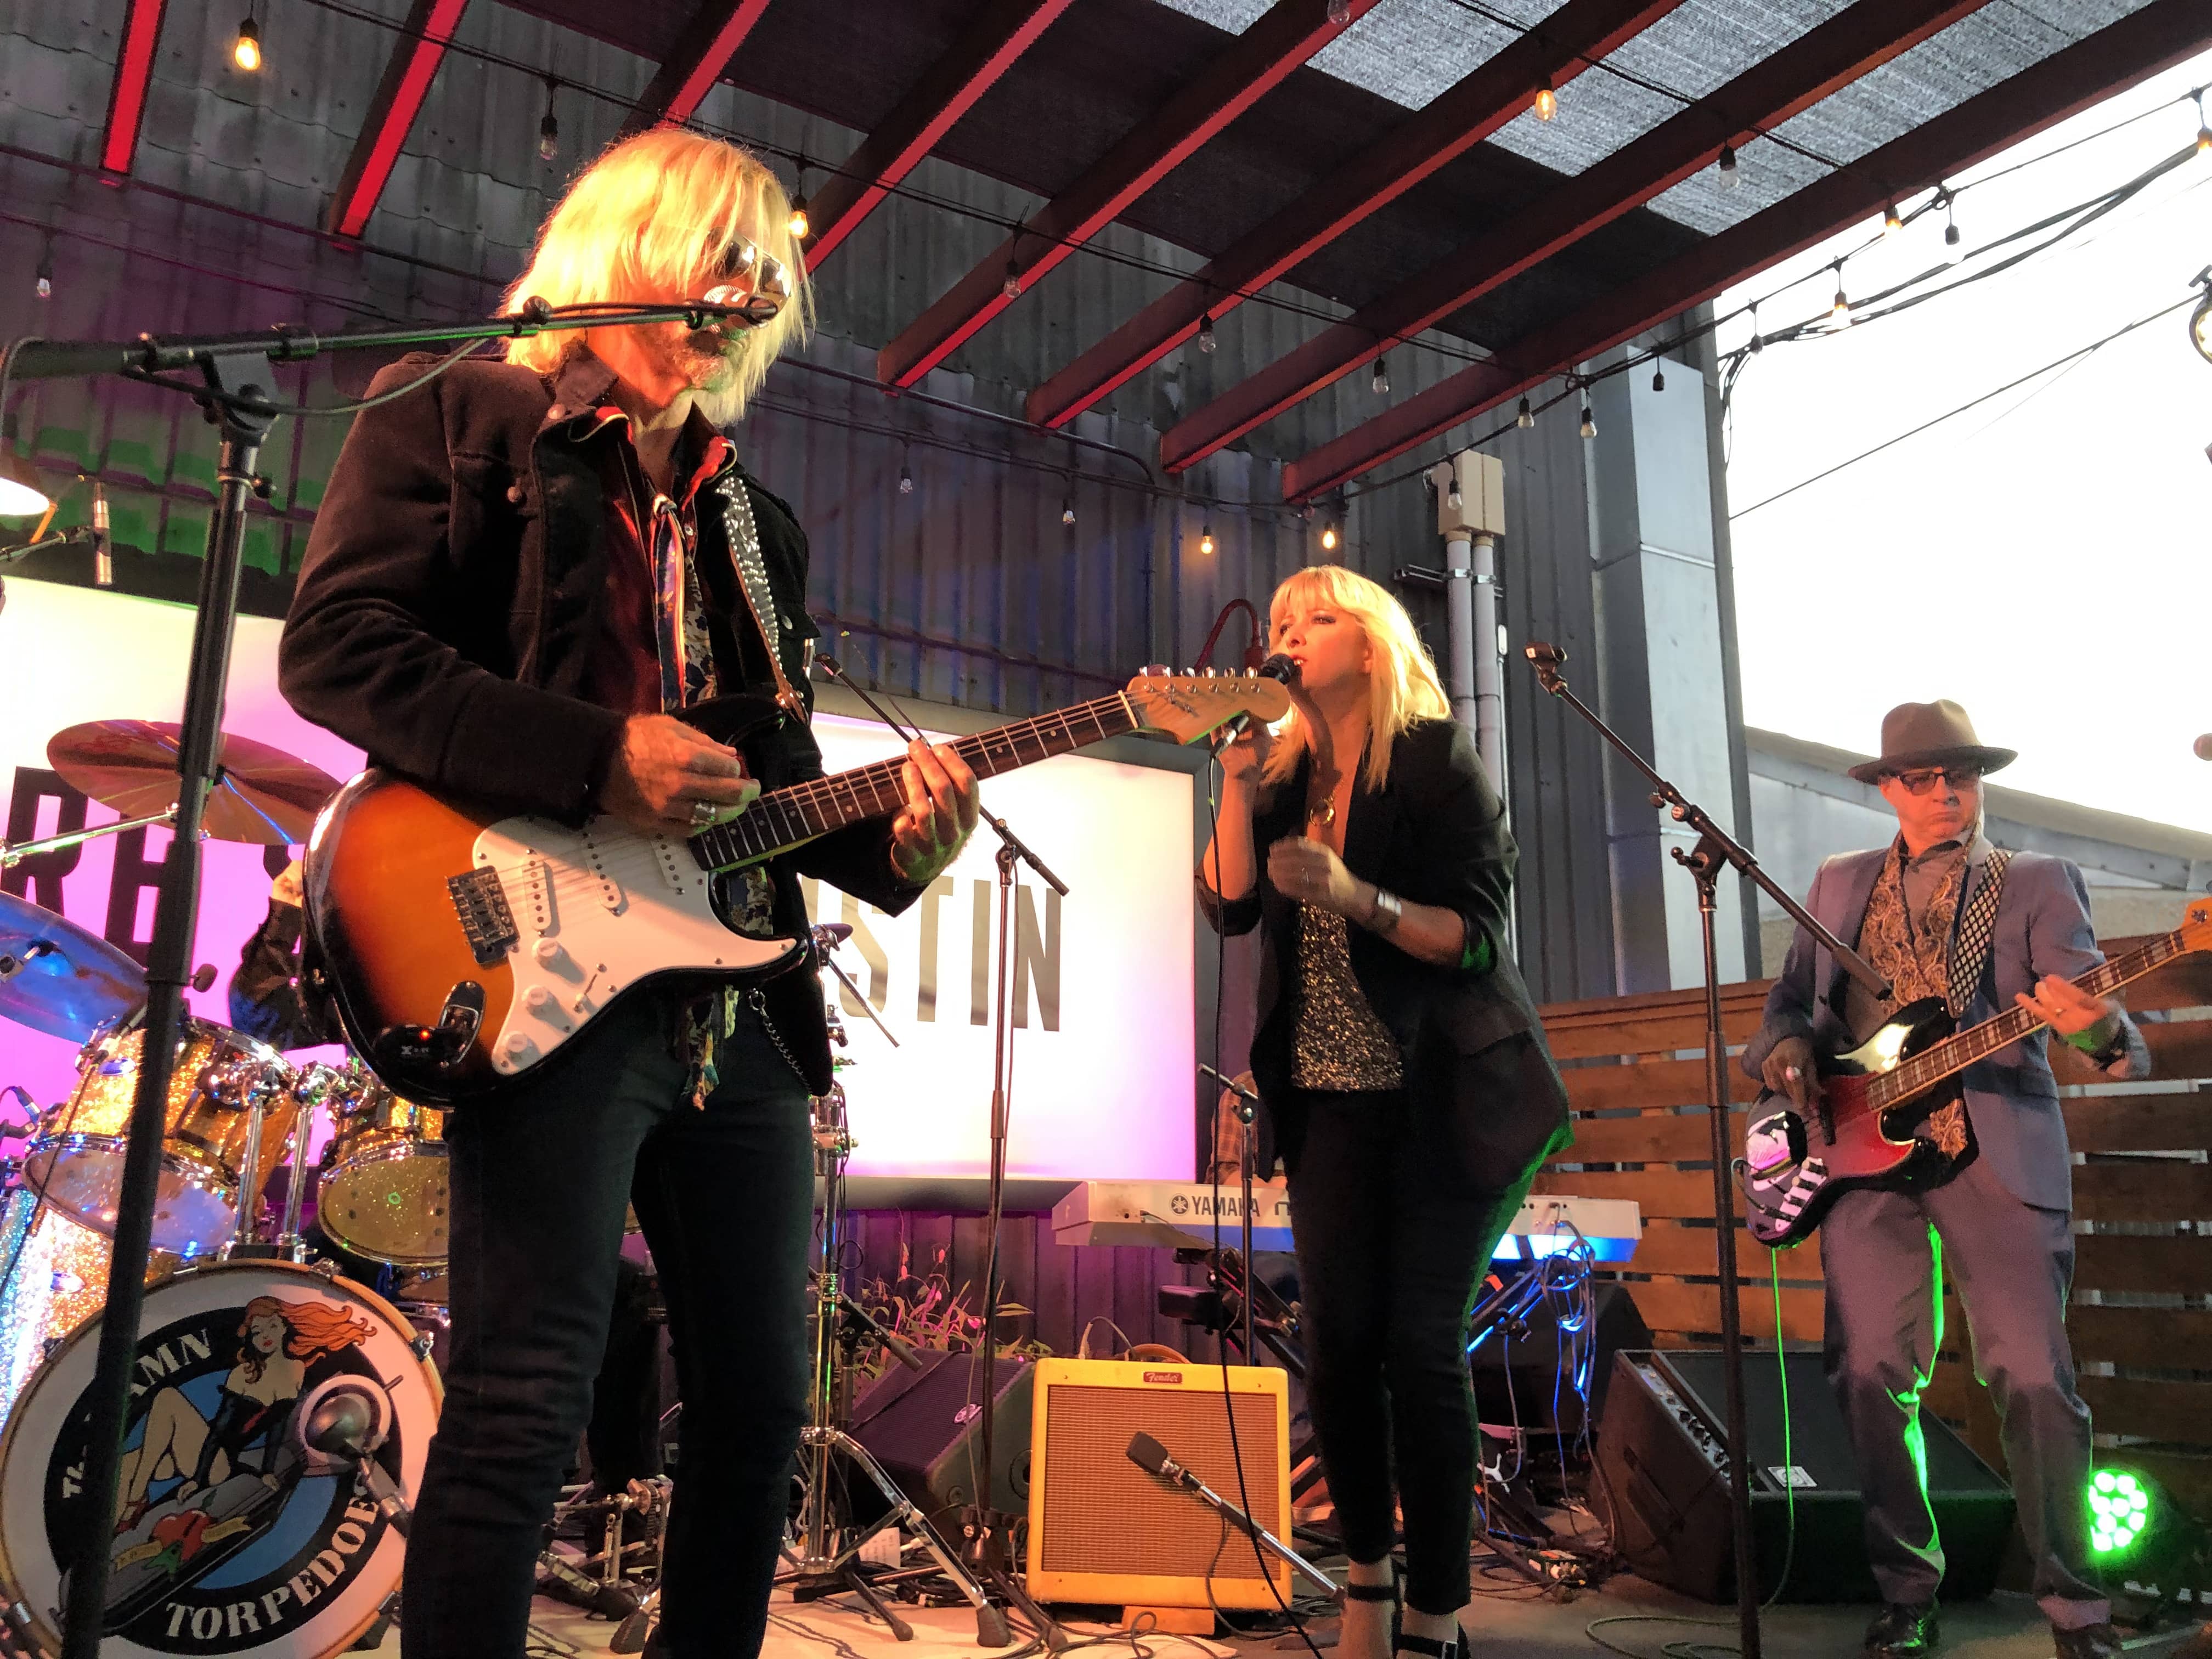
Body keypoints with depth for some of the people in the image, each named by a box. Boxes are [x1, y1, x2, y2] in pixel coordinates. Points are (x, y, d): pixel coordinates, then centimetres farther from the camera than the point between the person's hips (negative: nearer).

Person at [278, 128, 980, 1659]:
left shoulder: (752, 523, 22)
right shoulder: (456, 415, 5)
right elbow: (336, 645, -9)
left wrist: (891, 844, 0)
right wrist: (597, 759, -18)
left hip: (742, 1001, 7)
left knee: (759, 1402, 11)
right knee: (525, 1406, -7)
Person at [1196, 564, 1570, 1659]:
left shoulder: (1437, 762, -4)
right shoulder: (1288, 774, 11)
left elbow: (1478, 939, -12)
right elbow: (1230, 906, 0)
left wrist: (1356, 896, -26)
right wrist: (1237, 784, -10)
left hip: (1447, 1099, -4)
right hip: (1332, 1100, 5)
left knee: (1419, 1344, -6)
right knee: (1337, 1341, 3)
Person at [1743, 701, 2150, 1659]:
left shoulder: (2039, 883, 8)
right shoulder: (1840, 884, 18)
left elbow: (2085, 996, -6)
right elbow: (1790, 999, 19)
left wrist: (2095, 1025, -30)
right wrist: (1786, 1049, -4)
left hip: (2000, 1154, -2)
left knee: (2035, 1379, -7)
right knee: (1871, 1375, 0)